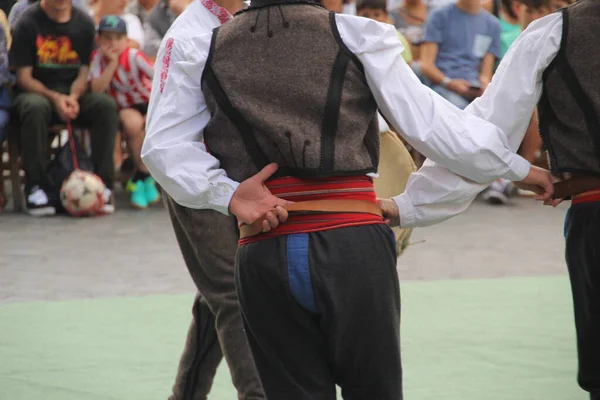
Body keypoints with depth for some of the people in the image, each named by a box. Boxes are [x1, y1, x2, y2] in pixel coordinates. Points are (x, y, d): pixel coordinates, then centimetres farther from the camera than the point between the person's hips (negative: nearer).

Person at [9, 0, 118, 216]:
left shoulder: (83, 23, 4)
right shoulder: (29, 22, -7)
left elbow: (84, 73, 3)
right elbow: (24, 77, -8)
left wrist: (73, 97, -18)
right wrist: (55, 98, -22)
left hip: (74, 93, 3)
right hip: (37, 91, -3)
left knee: (106, 104, -27)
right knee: (35, 107, -38)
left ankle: (103, 184, -25)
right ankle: (37, 188, -31)